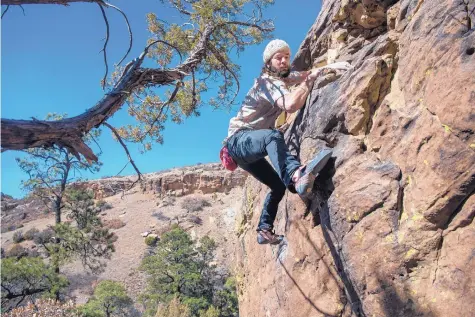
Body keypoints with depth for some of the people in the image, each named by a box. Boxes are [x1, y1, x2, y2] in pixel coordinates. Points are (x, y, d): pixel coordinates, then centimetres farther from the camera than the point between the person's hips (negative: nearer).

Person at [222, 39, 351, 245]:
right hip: (239, 140, -10)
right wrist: (309, 80, -19)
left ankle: (264, 231, 18)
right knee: (273, 136, -41)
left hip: (250, 146, 10)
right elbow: (291, 105, -33)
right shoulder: (268, 82, -14)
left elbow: (307, 74, 22)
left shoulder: (283, 77, 14)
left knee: (278, 186, 11)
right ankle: (297, 176, -66)